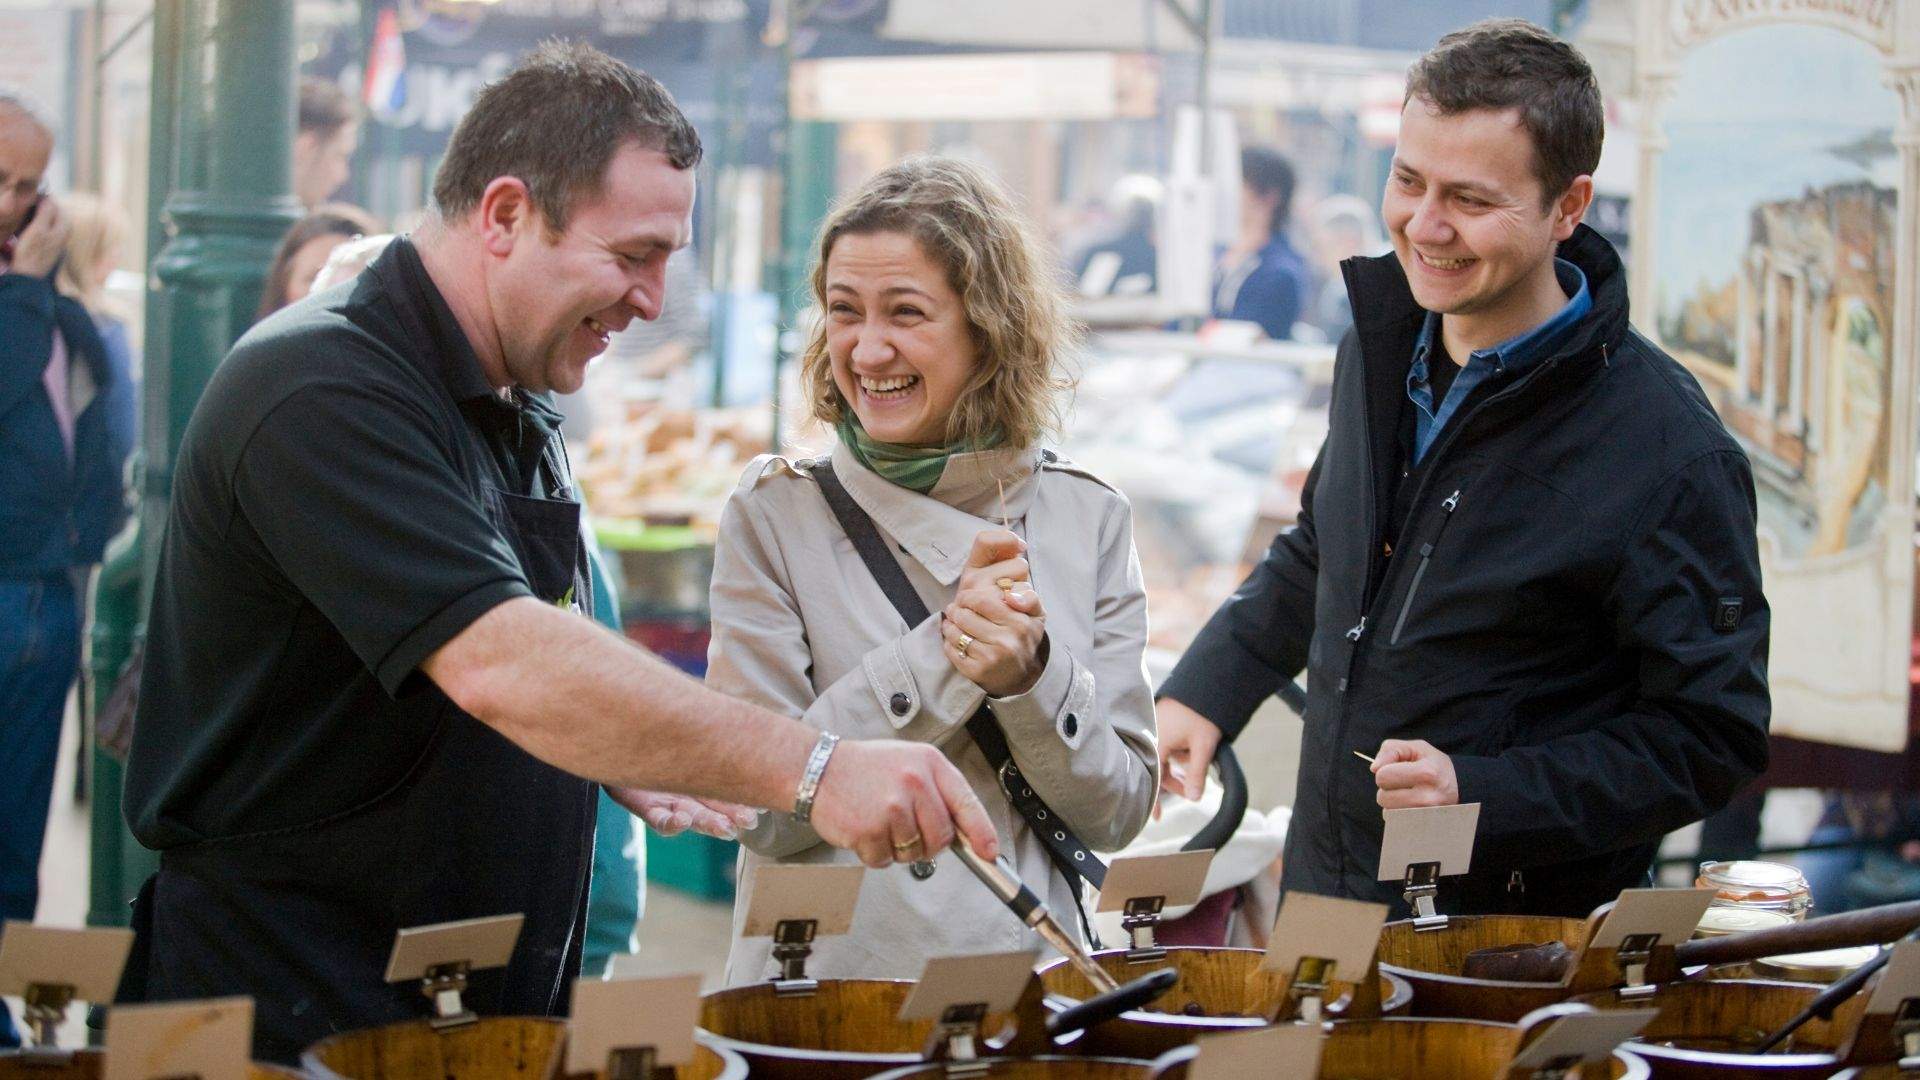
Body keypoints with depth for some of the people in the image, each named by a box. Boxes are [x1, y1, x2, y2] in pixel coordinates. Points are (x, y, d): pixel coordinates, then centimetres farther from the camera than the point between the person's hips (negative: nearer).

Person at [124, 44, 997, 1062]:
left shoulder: (520, 420, 11)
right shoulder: (324, 394, -21)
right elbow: (499, 665, -34)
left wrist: (624, 759, 4)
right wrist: (812, 769, -38)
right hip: (302, 1011, -9)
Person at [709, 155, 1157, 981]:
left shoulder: (1089, 520, 9)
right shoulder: (774, 518, 2)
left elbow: (1120, 812, 7)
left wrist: (1029, 677, -10)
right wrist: (945, 654, -11)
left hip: (1024, 994, 2)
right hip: (821, 984, -2)